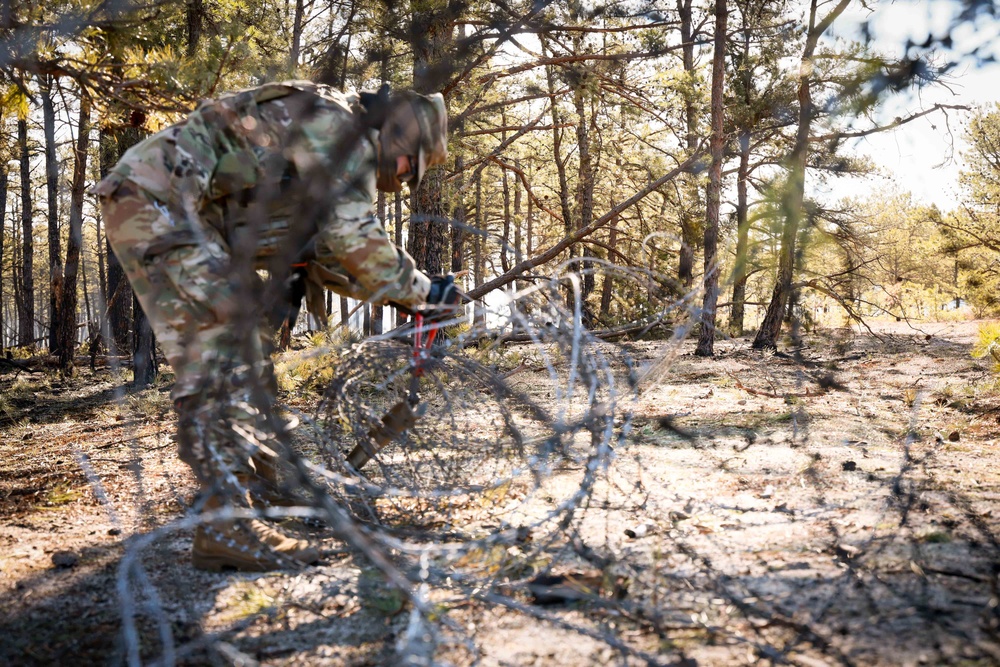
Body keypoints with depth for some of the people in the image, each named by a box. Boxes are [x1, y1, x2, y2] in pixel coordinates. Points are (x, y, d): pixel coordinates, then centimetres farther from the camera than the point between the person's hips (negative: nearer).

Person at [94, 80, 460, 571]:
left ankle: (263, 490, 18)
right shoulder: (340, 123, -10)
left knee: (249, 335, 12)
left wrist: (402, 291, 19)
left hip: (189, 217, 11)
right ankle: (227, 522, -16)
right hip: (155, 202, -11)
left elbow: (320, 252, 22)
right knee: (218, 352, -16)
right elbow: (355, 238, -16)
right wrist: (420, 290, -3)